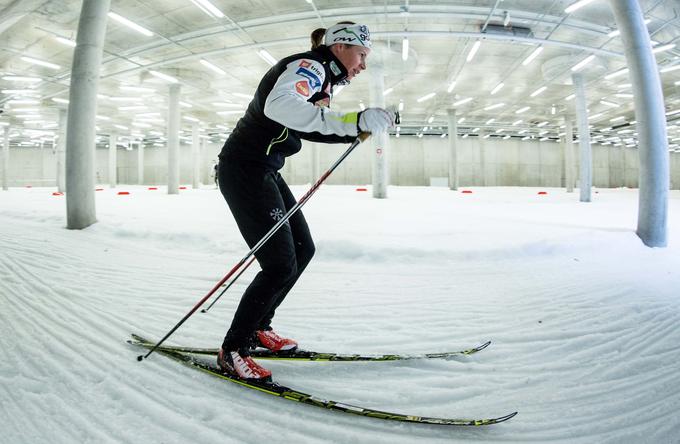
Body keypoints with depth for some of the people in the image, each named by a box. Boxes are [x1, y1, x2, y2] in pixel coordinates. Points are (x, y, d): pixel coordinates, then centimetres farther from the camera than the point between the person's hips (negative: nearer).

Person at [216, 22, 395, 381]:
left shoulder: (322, 78, 15)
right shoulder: (310, 65, -15)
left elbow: (312, 126, 24)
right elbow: (279, 105, -36)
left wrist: (360, 128, 12)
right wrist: (354, 121, -38)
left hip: (265, 171, 10)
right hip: (245, 170, -10)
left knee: (303, 250, 12)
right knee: (280, 266, -10)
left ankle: (258, 327, 26)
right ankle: (233, 351, 7)